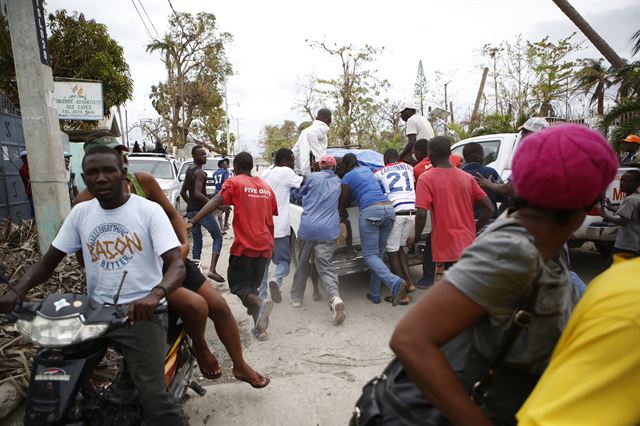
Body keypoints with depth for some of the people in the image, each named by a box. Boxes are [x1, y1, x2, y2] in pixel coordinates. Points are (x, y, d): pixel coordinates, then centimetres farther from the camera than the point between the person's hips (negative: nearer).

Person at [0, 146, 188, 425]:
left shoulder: (148, 210, -8)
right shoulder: (80, 213, 7)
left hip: (141, 312, -5)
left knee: (153, 395, -15)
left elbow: (177, 265, -16)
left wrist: (155, 294, -37)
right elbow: (49, 260, 14)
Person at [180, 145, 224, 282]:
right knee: (218, 237, -1)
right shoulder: (200, 172, -13)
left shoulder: (189, 170, 16)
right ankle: (212, 269, -12)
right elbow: (198, 194, -25)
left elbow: (183, 192, 22)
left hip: (191, 211, 9)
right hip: (202, 210, -9)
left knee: (197, 242, 13)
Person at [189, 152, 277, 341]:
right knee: (252, 285, 16)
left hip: (244, 245, -6)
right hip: (264, 246, 6)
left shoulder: (234, 182, -2)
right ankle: (259, 327, 10)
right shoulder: (266, 187, 15)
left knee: (238, 284, 6)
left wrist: (193, 221, -25)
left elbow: (216, 201, -19)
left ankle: (260, 303, -22)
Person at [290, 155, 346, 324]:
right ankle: (335, 298, -26)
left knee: (302, 264, 16)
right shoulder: (338, 182, 14)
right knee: (326, 266, -2)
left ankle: (296, 297, 28)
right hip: (328, 230, 1)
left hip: (307, 227, -1)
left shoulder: (313, 177, 6)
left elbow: (300, 194, 20)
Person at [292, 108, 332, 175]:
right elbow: (311, 134, -24)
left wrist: (299, 171, 26)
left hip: (304, 172, 8)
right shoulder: (323, 128, -1)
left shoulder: (305, 130, 22)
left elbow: (294, 152, 21)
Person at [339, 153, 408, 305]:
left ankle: (395, 282, -26)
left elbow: (343, 201, 16)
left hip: (371, 211, -7)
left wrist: (344, 215, 35)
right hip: (389, 209, 7)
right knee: (378, 253, 13)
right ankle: (374, 294, 16)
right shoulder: (367, 170, 27)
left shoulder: (347, 176, 8)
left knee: (370, 254, -3)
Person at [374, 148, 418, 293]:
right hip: (412, 212, 4)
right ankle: (409, 282, 11)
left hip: (395, 212, -4)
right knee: (399, 248, 19)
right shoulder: (408, 167, 19)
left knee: (392, 251, 5)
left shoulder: (380, 172, 8)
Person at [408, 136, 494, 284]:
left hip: (446, 249, -5)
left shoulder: (426, 179, -9)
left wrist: (416, 237, -3)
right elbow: (489, 208, 4)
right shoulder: (467, 178, 6)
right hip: (468, 245, 6)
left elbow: (422, 214, -18)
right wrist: (475, 228, 15)